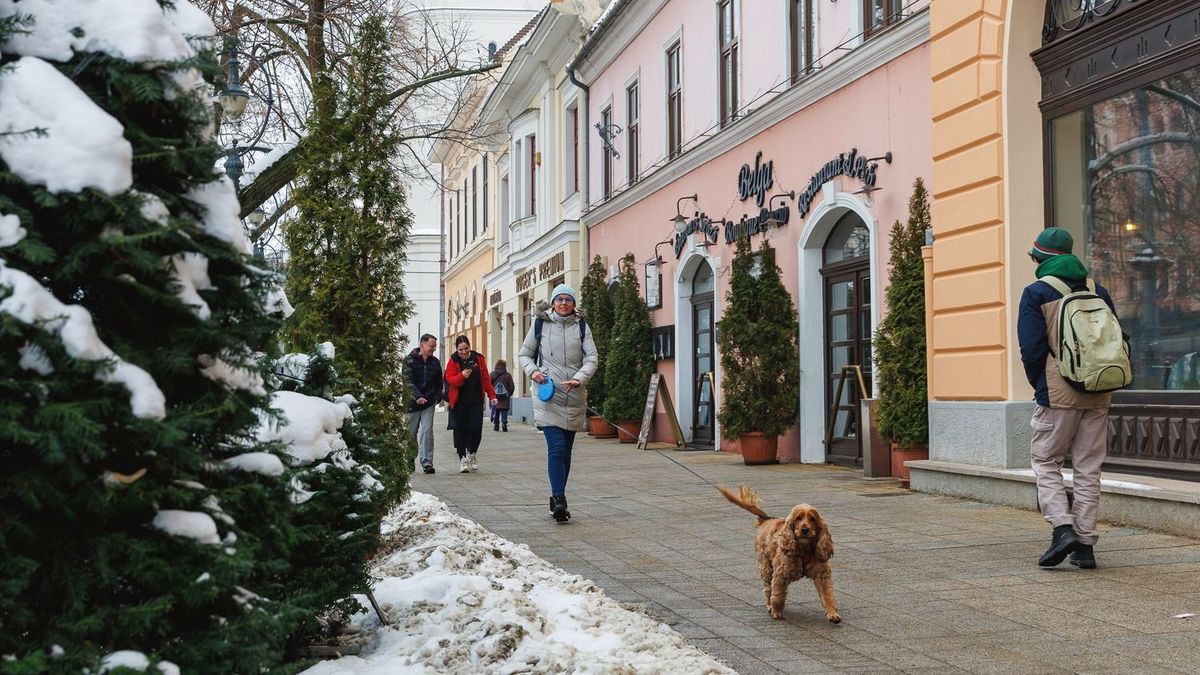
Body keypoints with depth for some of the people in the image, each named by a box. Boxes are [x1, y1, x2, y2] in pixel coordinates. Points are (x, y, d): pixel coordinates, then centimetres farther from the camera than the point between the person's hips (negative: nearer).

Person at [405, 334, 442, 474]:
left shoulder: (435, 362, 8)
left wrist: (438, 397, 8)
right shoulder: (410, 360, -6)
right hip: (412, 403, -2)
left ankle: (427, 462, -9)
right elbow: (408, 381, -16)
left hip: (429, 403, 2)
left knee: (427, 432, -8)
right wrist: (417, 396, -29)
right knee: (411, 433, 9)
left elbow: (439, 383, 19)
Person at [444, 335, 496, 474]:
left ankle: (472, 454, 20)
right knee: (461, 430, -1)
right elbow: (449, 378, -10)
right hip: (459, 401, -1)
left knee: (476, 428, -4)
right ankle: (463, 459, 8)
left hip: (476, 400, 1)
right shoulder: (453, 361, -1)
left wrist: (491, 395, 5)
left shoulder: (478, 358, 5)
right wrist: (462, 376, -29)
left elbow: (485, 378, 8)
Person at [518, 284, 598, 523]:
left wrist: (580, 378, -17)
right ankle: (559, 499, -16)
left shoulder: (581, 326, 7)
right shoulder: (540, 324, 4)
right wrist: (533, 371, -8)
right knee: (557, 447, -15)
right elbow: (525, 354, 12)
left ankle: (557, 499, 20)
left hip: (575, 397, 3)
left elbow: (591, 357, 1)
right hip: (549, 396, -3)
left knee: (566, 450, 10)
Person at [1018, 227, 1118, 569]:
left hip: (1058, 395, -4)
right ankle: (1085, 543, 8)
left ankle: (1063, 528, -12)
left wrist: (1039, 386, 4)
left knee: (1046, 463, 6)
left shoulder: (1037, 293, -4)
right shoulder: (1098, 291, 11)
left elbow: (1032, 348, -9)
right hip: (1098, 396, 5)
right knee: (1088, 468, 8)